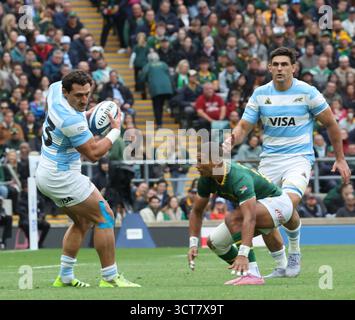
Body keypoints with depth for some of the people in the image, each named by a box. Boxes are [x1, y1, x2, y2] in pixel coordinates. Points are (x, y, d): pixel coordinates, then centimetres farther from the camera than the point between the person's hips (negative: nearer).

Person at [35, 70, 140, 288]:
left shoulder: (56, 89, -4)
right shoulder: (72, 120, -28)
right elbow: (94, 154, -21)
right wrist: (115, 131, -9)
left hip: (46, 174, 10)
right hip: (62, 177, -10)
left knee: (83, 221, 20)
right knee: (105, 217, -5)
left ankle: (65, 277, 19)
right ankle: (110, 278, -6)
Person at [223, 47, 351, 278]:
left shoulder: (307, 92, -5)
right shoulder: (260, 94, 3)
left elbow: (331, 124, 4)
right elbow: (244, 127, 4)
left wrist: (340, 159, 6)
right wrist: (232, 140, -19)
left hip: (299, 157, -4)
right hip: (269, 160, 4)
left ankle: (295, 252, 0)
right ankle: (282, 266, 14)